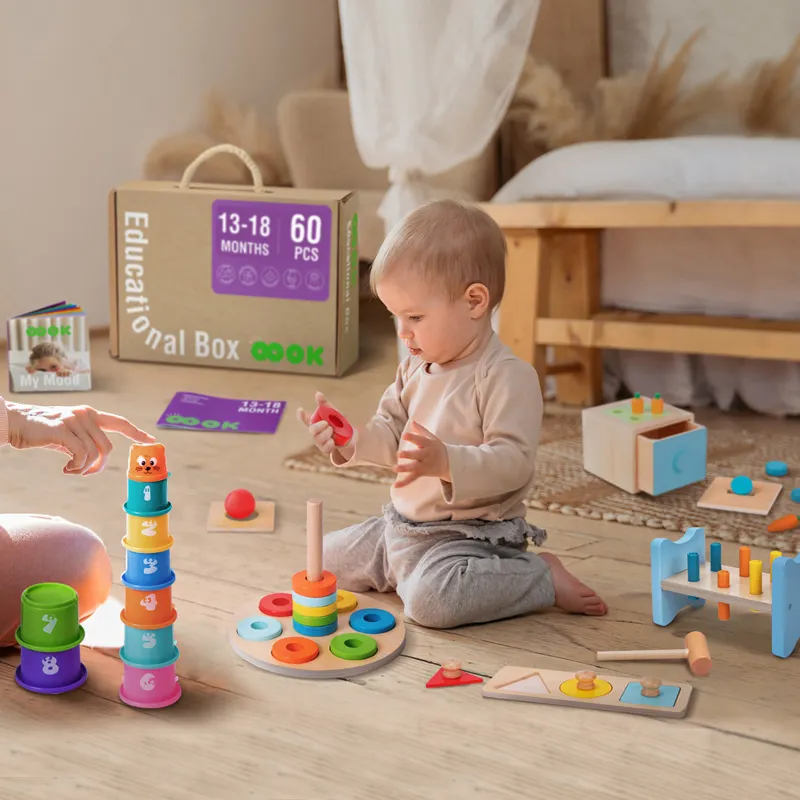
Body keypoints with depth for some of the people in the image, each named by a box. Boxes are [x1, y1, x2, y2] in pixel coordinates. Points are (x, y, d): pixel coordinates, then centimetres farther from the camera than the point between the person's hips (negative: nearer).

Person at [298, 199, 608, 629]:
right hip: (402, 523, 8)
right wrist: (351, 439, -7)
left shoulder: (508, 376, -19)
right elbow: (392, 434, 13)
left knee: (430, 599, -33)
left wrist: (446, 462, -40)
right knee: (327, 558, 10)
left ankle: (542, 577, -10)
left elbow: (514, 463, -26)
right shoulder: (415, 366, 6)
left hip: (471, 533, -8)